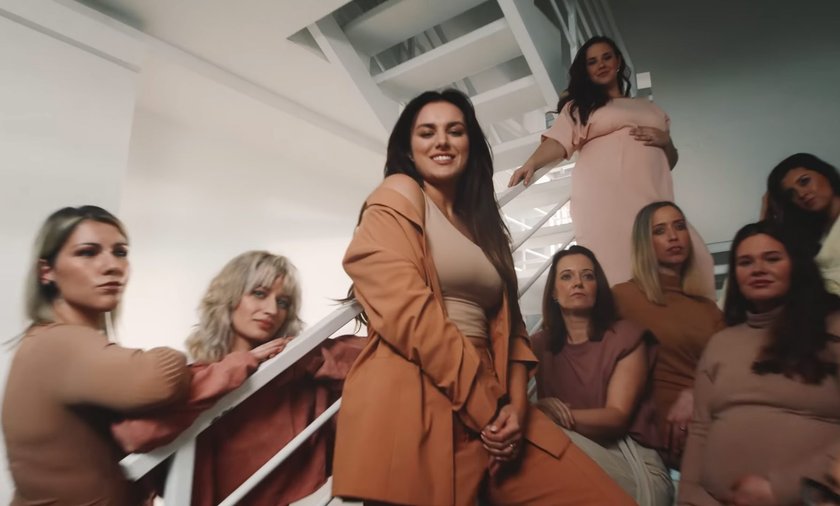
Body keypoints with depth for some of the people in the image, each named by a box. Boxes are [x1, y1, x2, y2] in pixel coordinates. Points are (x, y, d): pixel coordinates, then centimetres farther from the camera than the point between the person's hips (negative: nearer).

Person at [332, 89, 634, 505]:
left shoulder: (482, 222, 21)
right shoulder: (396, 197, 0)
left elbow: (507, 322, 15)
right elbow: (408, 312, -13)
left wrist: (516, 404, -2)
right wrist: (487, 407, -10)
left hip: (491, 409, 6)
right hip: (414, 409, -6)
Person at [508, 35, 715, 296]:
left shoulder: (649, 108, 30)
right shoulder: (579, 105, 18)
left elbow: (670, 161, 29)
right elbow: (558, 142, -1)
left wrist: (665, 140, 6)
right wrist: (531, 163, -22)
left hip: (650, 197, 4)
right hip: (603, 198, -3)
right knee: (617, 268, -15)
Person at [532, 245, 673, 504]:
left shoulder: (626, 335, 0)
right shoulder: (539, 344, 10)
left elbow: (617, 417, -11)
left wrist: (564, 416, -30)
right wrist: (541, 410, -26)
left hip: (632, 462, -2)